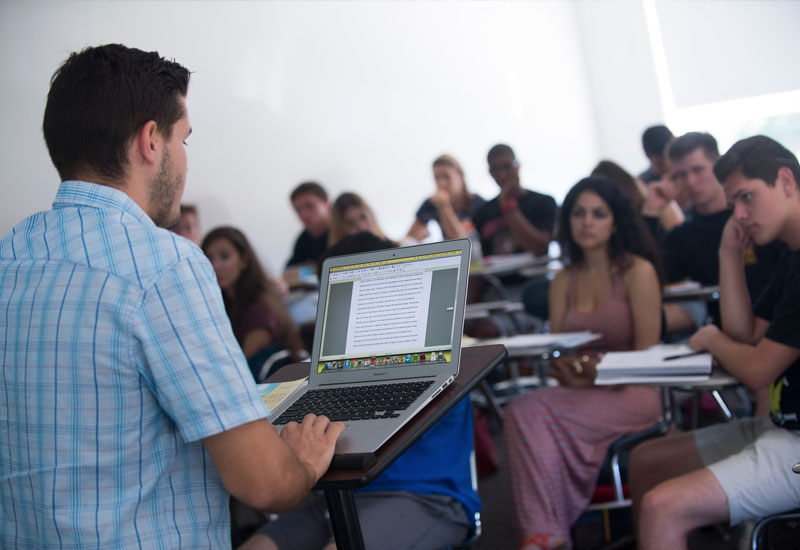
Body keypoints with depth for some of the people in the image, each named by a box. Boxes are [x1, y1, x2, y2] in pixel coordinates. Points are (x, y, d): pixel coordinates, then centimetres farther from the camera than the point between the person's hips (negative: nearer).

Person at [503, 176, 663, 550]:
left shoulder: (637, 271, 0)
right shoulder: (564, 281, 15)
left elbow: (647, 354, -5)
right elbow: (555, 356, 12)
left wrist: (596, 374, -17)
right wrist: (564, 370, -12)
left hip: (631, 393, -4)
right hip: (578, 392, 5)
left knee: (534, 413, -30)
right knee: (521, 411, -29)